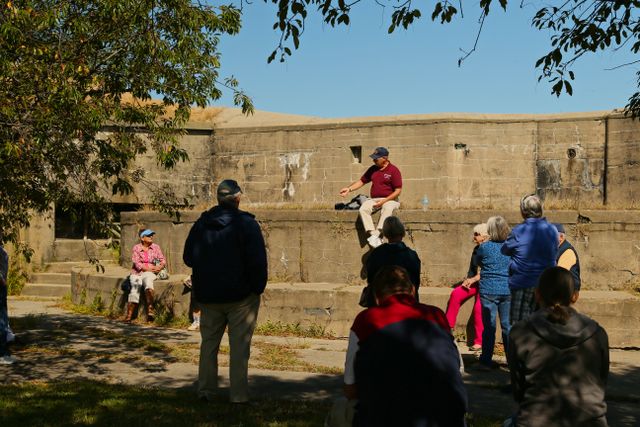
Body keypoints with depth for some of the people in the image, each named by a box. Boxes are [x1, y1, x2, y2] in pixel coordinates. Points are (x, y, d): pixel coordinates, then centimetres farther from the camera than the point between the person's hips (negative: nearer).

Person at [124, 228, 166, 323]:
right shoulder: (136, 248, 5)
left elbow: (163, 260, 8)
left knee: (147, 278, -34)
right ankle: (129, 315, -27)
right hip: (137, 273, 0)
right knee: (136, 287, -27)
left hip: (150, 273, 0)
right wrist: (150, 268, -14)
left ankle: (150, 308, -38)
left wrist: (159, 267, -14)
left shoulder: (155, 247, 12)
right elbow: (137, 263, -5)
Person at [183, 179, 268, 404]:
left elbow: (188, 257, 9)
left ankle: (205, 390, 18)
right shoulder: (246, 224, -12)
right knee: (239, 345, 2)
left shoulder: (201, 223, 4)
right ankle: (238, 395, 4)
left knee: (209, 343, 16)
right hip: (240, 295, -4)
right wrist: (258, 288, -5)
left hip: (207, 295, 4)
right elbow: (257, 261, -16)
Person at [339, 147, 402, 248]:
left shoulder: (394, 170, -5)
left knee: (387, 209, -39)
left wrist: (384, 201, -16)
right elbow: (361, 181, 19)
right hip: (374, 199, 5)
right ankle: (373, 234, -35)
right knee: (363, 209, -26)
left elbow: (398, 190, -8)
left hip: (389, 199, -5)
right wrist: (349, 189, 3)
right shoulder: (373, 169, 13)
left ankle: (375, 235, -42)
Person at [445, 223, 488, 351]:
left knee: (478, 307, -27)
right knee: (456, 294, -18)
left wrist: (473, 279, -15)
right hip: (474, 282, 7)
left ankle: (479, 342, -20)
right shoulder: (477, 249, 16)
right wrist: (468, 280, 2)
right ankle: (448, 325, -8)